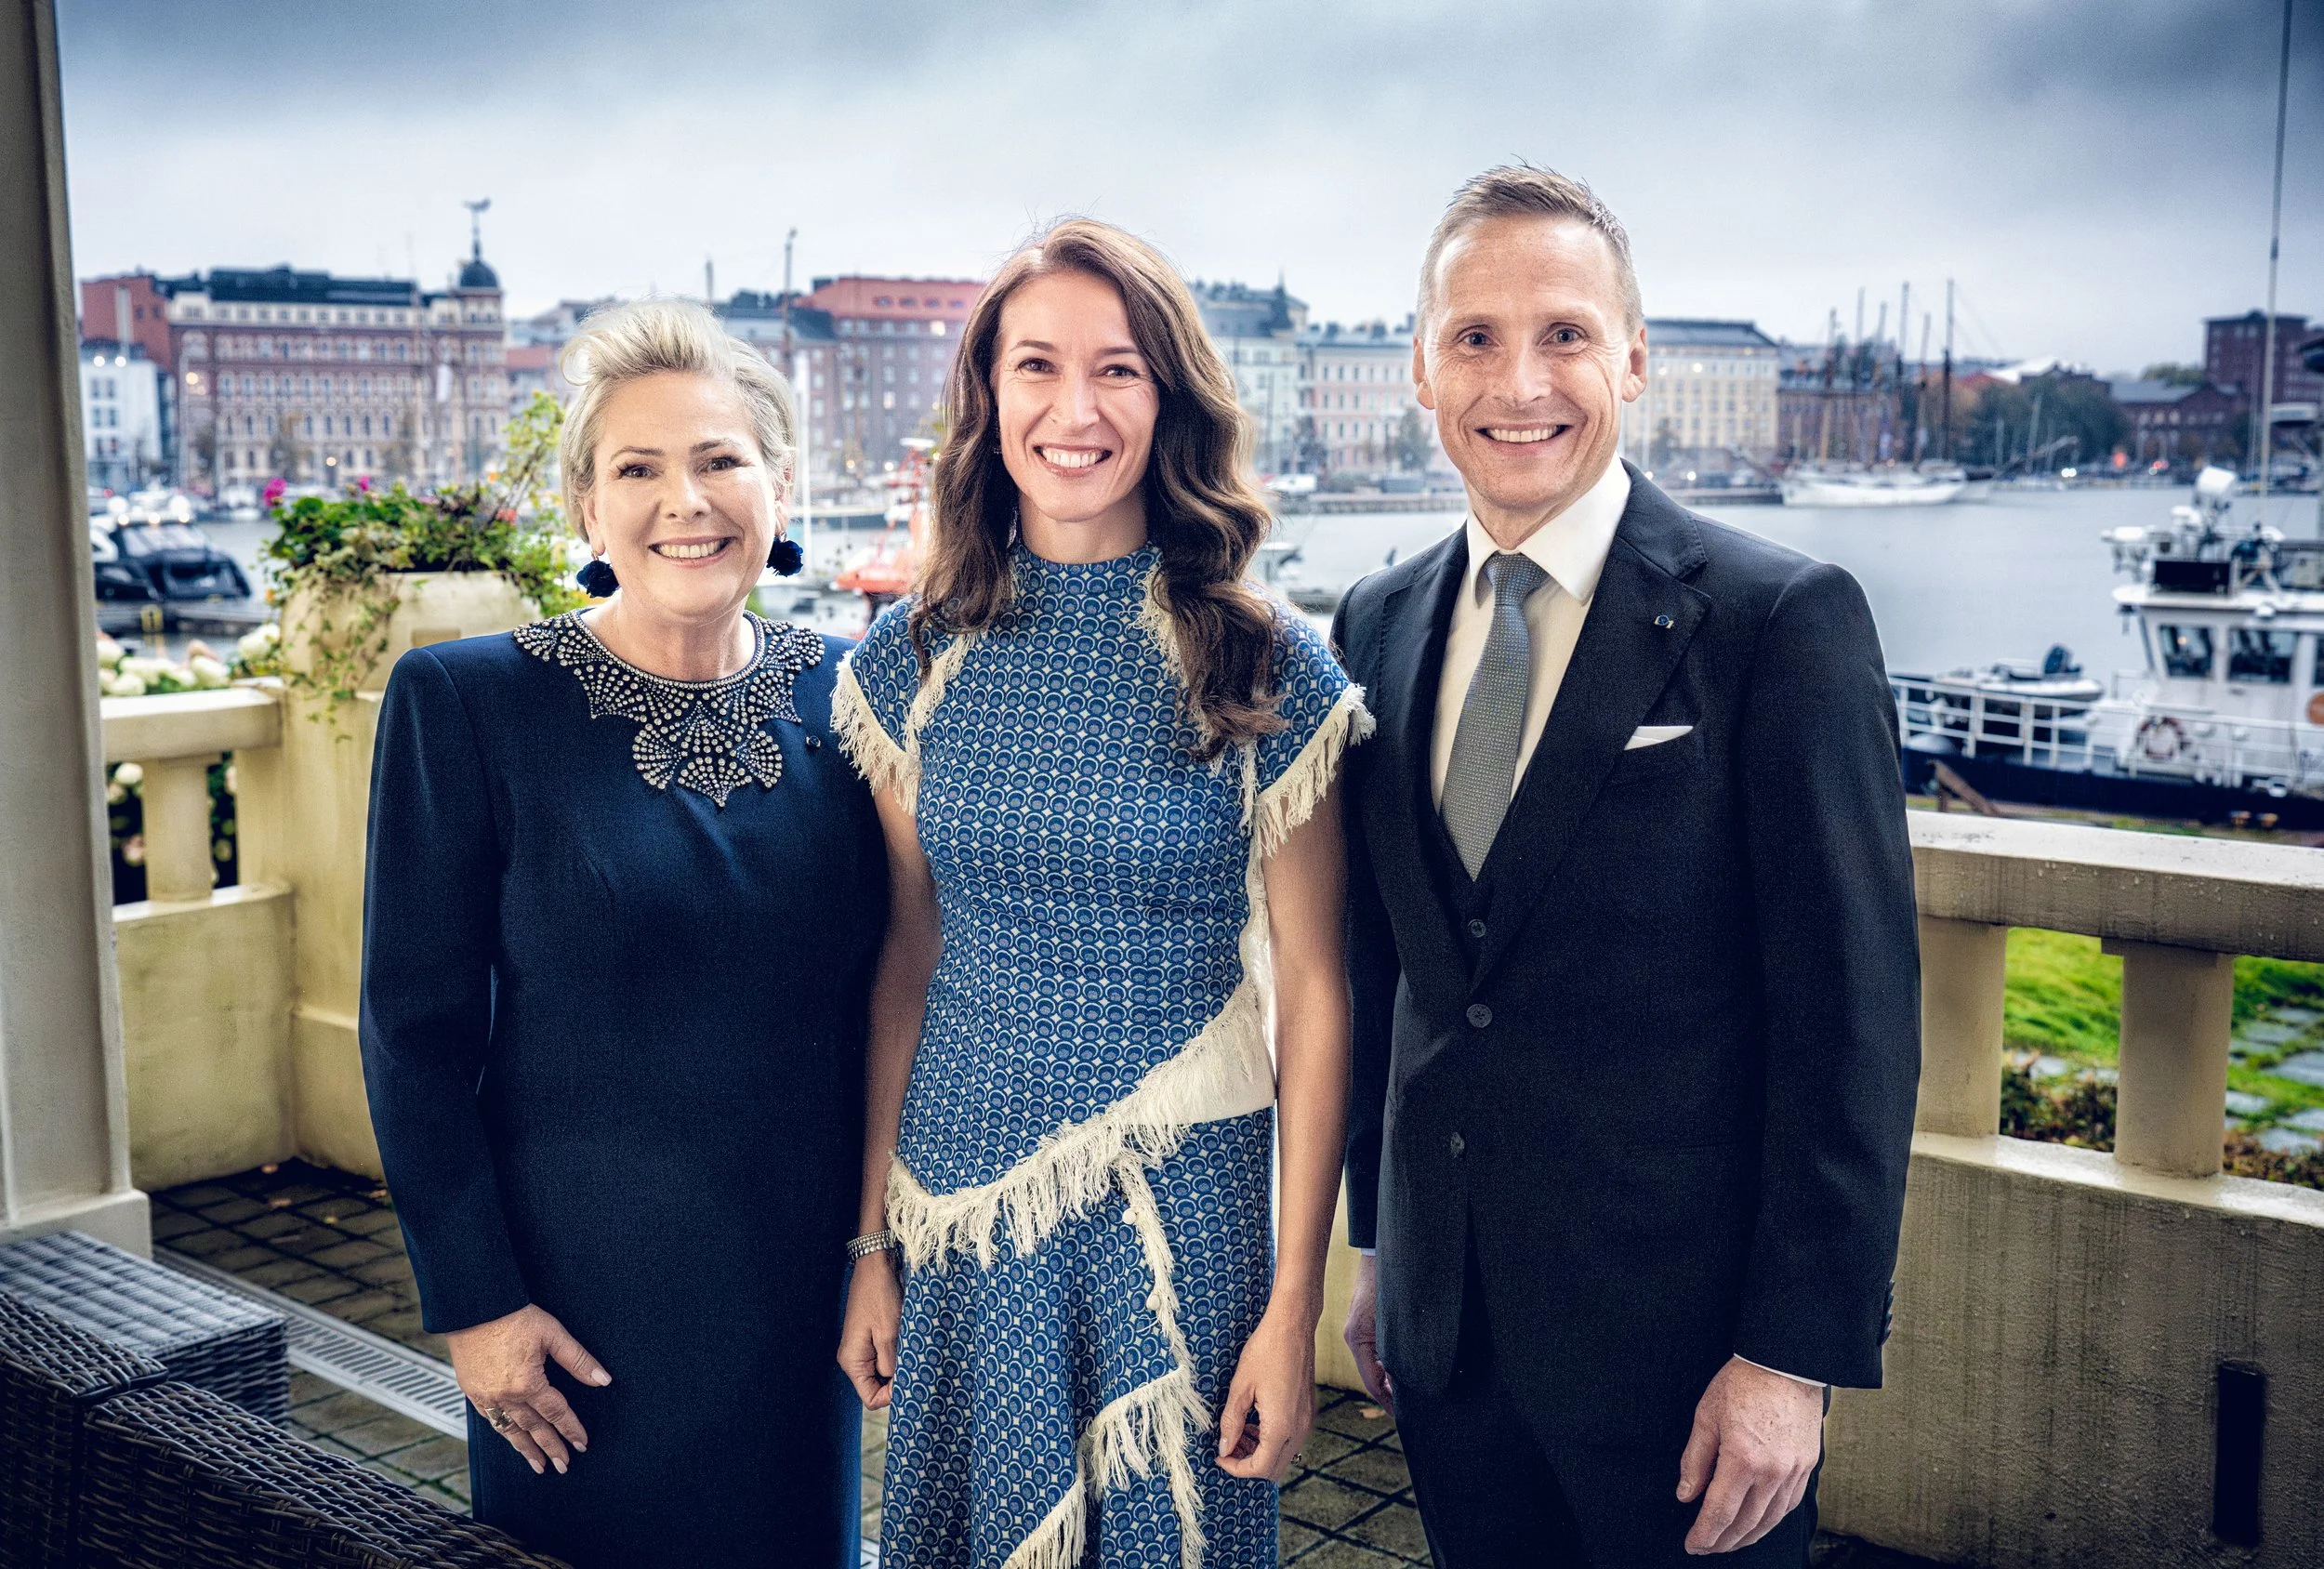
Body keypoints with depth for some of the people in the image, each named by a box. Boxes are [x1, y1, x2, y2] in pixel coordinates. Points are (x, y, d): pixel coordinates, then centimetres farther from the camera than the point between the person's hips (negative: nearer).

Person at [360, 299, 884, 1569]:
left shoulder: (840, 694, -1)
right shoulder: (463, 702, -12)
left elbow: (871, 989, 7)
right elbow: (415, 1033, -9)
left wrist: (881, 1232, 7)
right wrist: (472, 1299, -10)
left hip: (804, 1270, 4)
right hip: (585, 1287, -3)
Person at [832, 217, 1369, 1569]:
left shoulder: (1263, 668, -9)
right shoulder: (914, 657, -1)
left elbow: (1313, 995, -7)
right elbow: (906, 961, 4)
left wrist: (1296, 1303, -8)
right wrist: (875, 1243, 5)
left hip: (1181, 1213, -2)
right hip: (962, 1214, 3)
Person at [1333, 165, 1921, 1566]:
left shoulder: (1785, 617, -12)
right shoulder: (1380, 626, 5)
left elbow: (1853, 1016, -13)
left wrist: (1798, 1354, -14)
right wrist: (1380, 1238, 13)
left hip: (1676, 1326, -4)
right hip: (1442, 1314, 5)